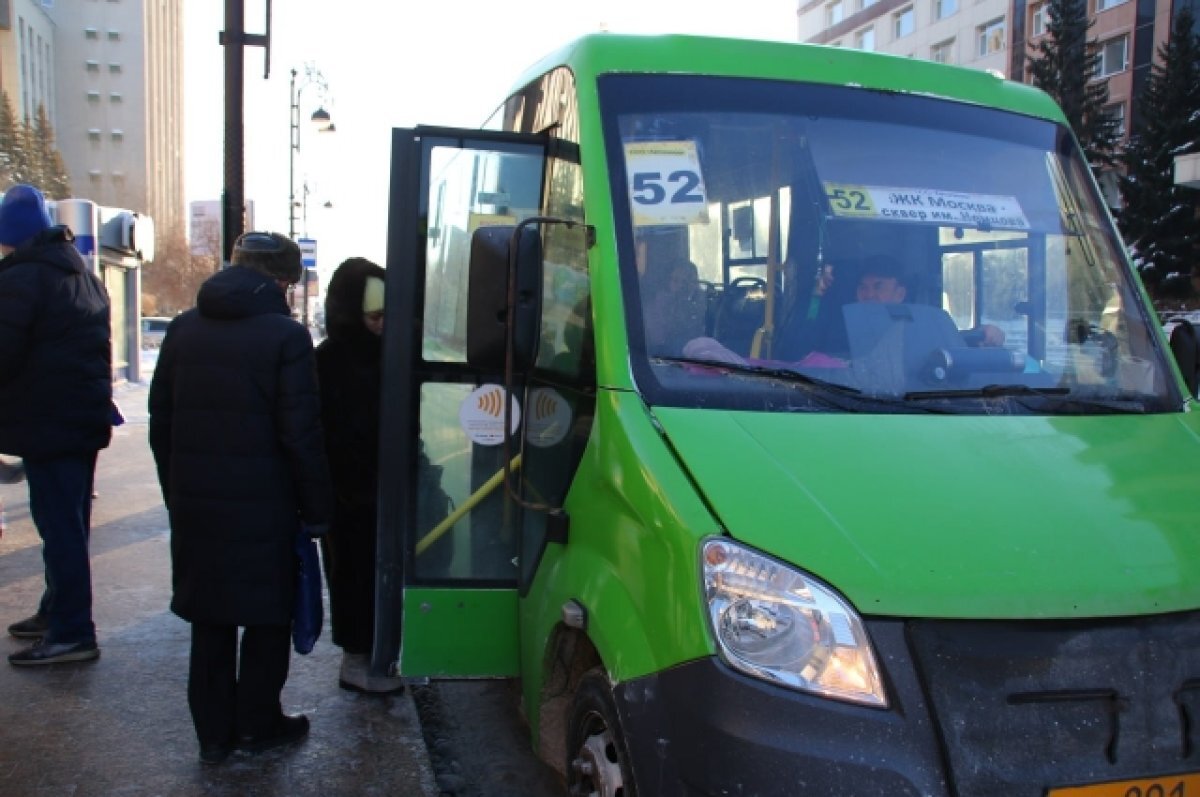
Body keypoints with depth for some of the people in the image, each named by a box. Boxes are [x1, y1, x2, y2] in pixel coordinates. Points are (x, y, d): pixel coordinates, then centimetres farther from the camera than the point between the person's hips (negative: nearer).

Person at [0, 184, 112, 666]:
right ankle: (58, 611, 29)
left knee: (59, 526, -4)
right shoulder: (82, 274, 15)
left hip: (47, 422, -9)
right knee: (69, 522, 17)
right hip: (87, 415, 9)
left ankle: (72, 632, 0)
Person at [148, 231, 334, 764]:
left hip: (194, 503, 5)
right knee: (266, 616, 11)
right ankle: (257, 724, 22)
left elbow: (160, 420, 10)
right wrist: (316, 508, -5)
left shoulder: (183, 329, 6)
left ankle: (213, 731, 24)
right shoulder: (285, 335, -11)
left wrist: (175, 491, 18)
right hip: (262, 506, -5)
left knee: (209, 620, 15)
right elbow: (301, 434, -14)